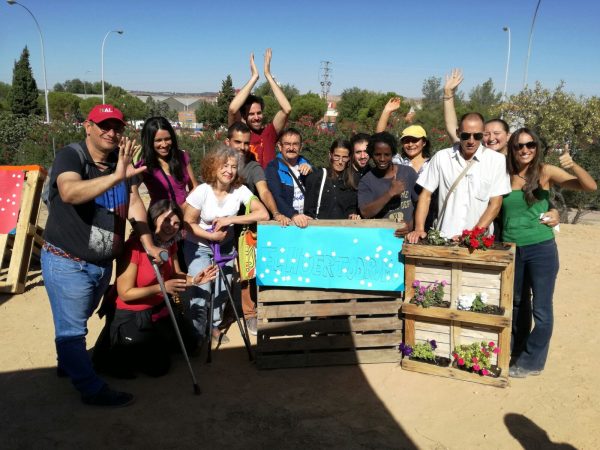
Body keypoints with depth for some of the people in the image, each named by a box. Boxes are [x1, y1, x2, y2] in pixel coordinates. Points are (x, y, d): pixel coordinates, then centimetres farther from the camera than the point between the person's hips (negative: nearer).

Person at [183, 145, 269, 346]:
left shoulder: (240, 190, -15)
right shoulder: (202, 191, -20)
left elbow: (263, 214, -23)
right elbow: (188, 223, -13)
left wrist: (230, 220, -27)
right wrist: (211, 236, -23)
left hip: (225, 246, 3)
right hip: (198, 247, -3)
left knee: (222, 288, 8)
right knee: (202, 289, -14)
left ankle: (215, 325, 34)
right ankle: (197, 333, 8)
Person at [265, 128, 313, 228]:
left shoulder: (304, 163, 13)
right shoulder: (272, 168, -3)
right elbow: (276, 198, -16)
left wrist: (311, 170, -5)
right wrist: (293, 215, -31)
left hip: (306, 219, 3)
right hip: (283, 221, -2)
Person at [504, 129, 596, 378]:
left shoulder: (545, 172, -6)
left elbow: (590, 186, -12)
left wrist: (573, 166, -29)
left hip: (541, 249, -3)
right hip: (511, 250, 4)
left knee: (541, 309, 3)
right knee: (515, 304, 20)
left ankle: (531, 362, 18)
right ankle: (516, 350, 40)